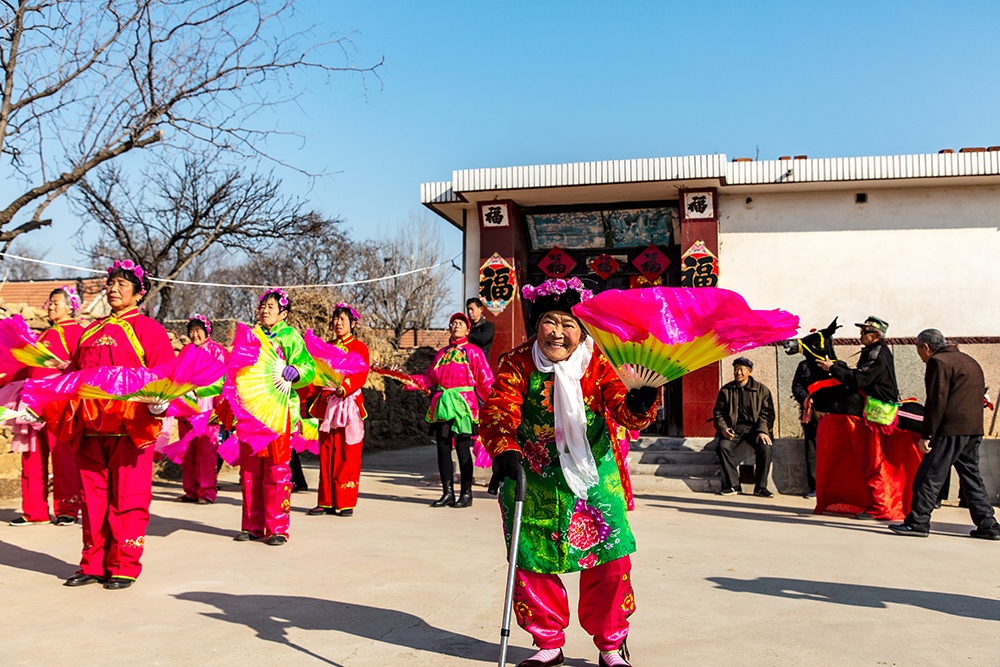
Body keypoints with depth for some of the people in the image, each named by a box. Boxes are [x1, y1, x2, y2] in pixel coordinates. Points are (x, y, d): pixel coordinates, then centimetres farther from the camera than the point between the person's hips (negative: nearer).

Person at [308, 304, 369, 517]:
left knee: (348, 455, -3)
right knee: (327, 453, 4)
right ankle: (326, 502, 9)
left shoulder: (359, 348, 5)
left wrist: (344, 387, -26)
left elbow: (361, 375, -9)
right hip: (328, 404, 4)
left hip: (349, 403, -4)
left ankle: (346, 503, 1)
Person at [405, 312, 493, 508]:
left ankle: (466, 493, 5)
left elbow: (486, 381, 2)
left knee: (463, 448, -6)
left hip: (463, 403, -5)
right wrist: (413, 381, 4)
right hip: (442, 403, 5)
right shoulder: (443, 352, 19)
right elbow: (430, 378, 21)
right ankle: (447, 493, 13)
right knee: (443, 448, 4)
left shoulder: (473, 351, 6)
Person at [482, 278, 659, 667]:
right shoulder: (518, 364, -6)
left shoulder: (599, 362, -5)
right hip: (534, 484, 0)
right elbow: (498, 411, -16)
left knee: (610, 561, -1)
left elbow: (626, 413, -13)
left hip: (594, 481, 0)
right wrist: (504, 449, -36)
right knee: (533, 563, 5)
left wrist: (639, 404, -38)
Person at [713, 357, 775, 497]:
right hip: (733, 428, 1)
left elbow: (767, 412, 3)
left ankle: (760, 487, -15)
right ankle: (732, 484, -16)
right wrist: (723, 428, -7)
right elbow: (718, 412, 11)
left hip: (753, 428, -1)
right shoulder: (726, 390, 12)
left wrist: (762, 431, -14)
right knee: (723, 447, -29)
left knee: (765, 448, -30)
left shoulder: (761, 390, 8)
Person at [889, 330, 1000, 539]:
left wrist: (927, 435, -15)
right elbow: (979, 395, 22)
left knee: (930, 476, -6)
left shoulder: (938, 362, -7)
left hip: (951, 430, -9)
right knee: (972, 477, 14)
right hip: (974, 430, 9)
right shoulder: (969, 361, 21)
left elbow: (937, 401, -15)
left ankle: (917, 522, -5)